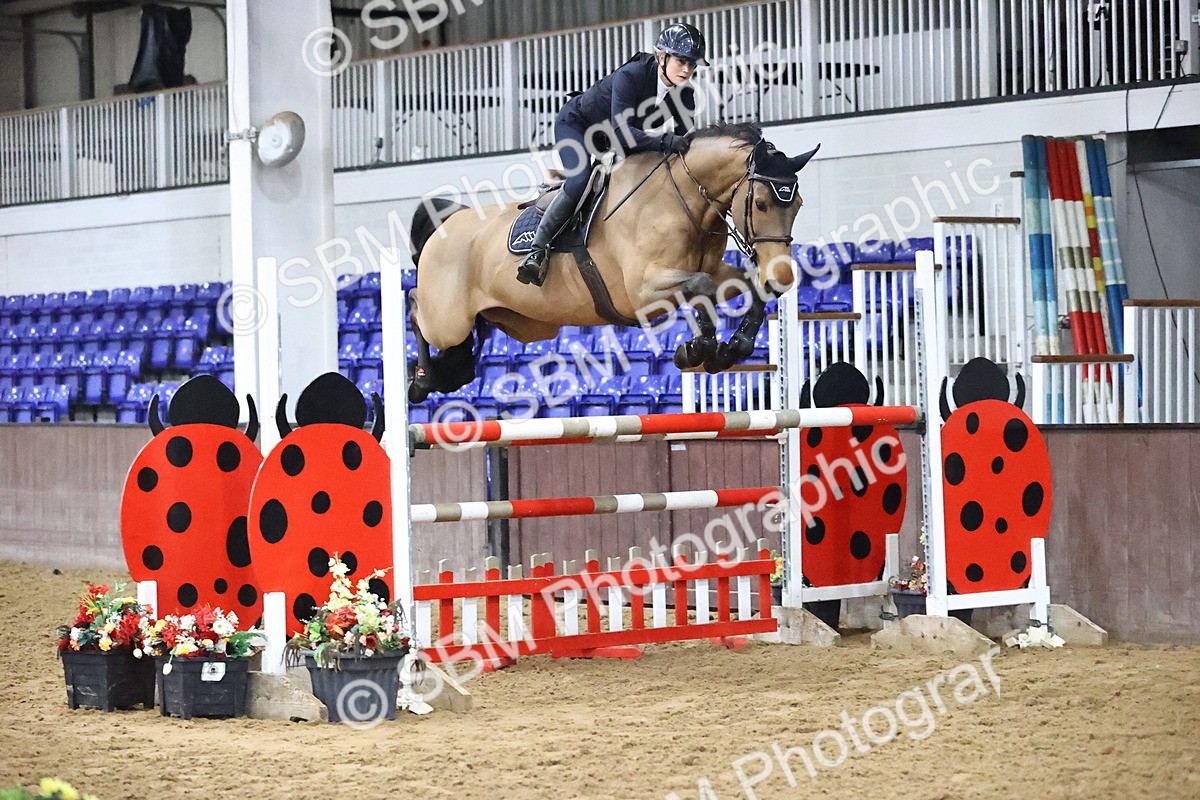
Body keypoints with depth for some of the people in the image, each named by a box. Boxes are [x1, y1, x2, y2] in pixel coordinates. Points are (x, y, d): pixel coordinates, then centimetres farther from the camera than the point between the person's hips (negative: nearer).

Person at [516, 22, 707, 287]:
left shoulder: (684, 95, -16)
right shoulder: (630, 76, -35)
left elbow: (683, 137, -10)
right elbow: (621, 130, -44)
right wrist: (663, 142, -56)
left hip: (611, 142, 8)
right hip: (575, 124, -8)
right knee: (580, 181, -30)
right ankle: (538, 249, -27)